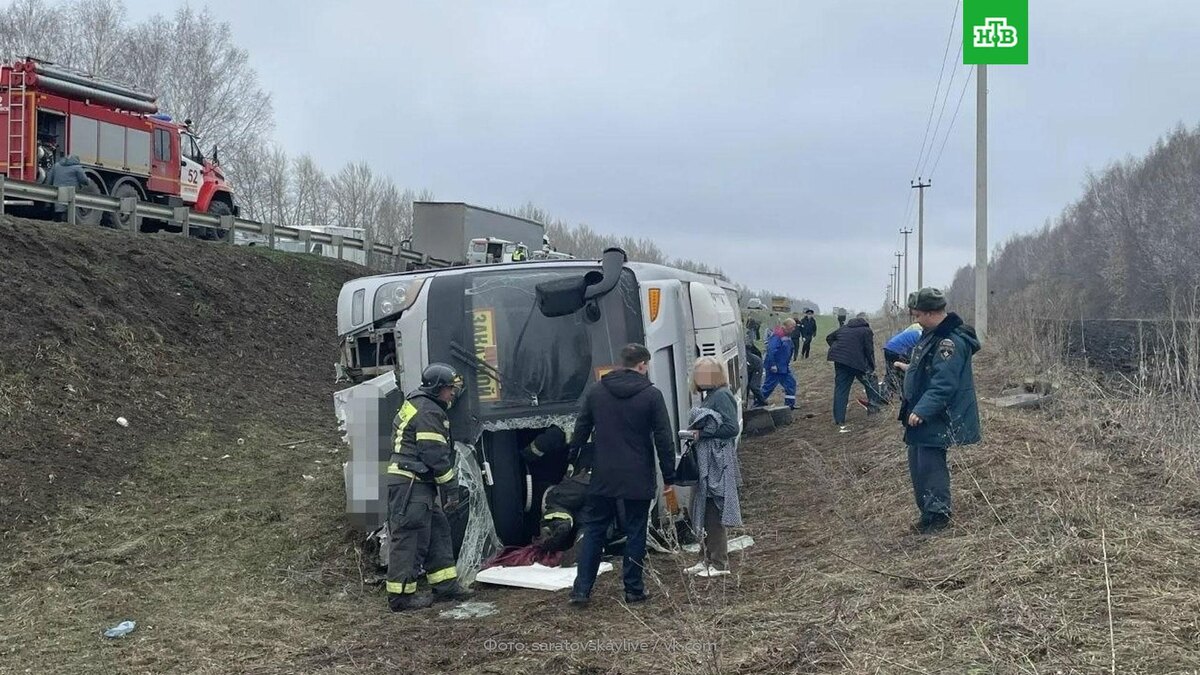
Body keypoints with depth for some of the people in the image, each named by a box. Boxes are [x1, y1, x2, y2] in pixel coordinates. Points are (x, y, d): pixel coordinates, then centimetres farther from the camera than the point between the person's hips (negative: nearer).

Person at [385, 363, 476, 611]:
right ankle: (401, 595, 0)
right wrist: (451, 489, -11)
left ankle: (445, 584, 20)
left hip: (417, 485, 11)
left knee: (438, 531, 14)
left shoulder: (415, 404, 19)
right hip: (411, 485, -11)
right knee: (410, 537, -6)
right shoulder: (429, 413, -15)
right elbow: (436, 456, -18)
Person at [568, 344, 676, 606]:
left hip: (603, 477, 3)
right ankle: (634, 589, 13)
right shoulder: (651, 395, -7)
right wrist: (669, 476, 0)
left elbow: (580, 430, 7)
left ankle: (581, 589, 5)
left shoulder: (595, 391, 3)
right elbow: (664, 439, -6)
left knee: (593, 529, 9)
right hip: (638, 479, -2)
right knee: (636, 532, 8)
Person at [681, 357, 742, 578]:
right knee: (703, 513, 14)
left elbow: (732, 428, -20)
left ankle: (719, 564, 6)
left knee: (713, 514, -2)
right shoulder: (711, 396, 14)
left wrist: (702, 433, -15)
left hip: (717, 464, -9)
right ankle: (706, 559, 23)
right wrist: (694, 433, 4)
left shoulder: (722, 396, -14)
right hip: (705, 463, 9)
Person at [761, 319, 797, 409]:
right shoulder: (777, 336, -22)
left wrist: (788, 363, 19)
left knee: (791, 383, 11)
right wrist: (773, 365, -26)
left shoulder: (786, 336, 10)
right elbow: (771, 351, -28)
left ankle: (789, 404, 19)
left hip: (784, 368, 10)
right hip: (775, 368, -10)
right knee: (769, 386, -3)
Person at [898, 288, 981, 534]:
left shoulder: (950, 342, -23)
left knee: (930, 465, -5)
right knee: (918, 464, 15)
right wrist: (910, 368, 34)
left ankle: (938, 515, 8)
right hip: (922, 415, 11)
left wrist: (921, 410, -30)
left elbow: (943, 385, -28)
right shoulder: (934, 334, 10)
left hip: (936, 420, -11)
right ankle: (928, 512, 25)